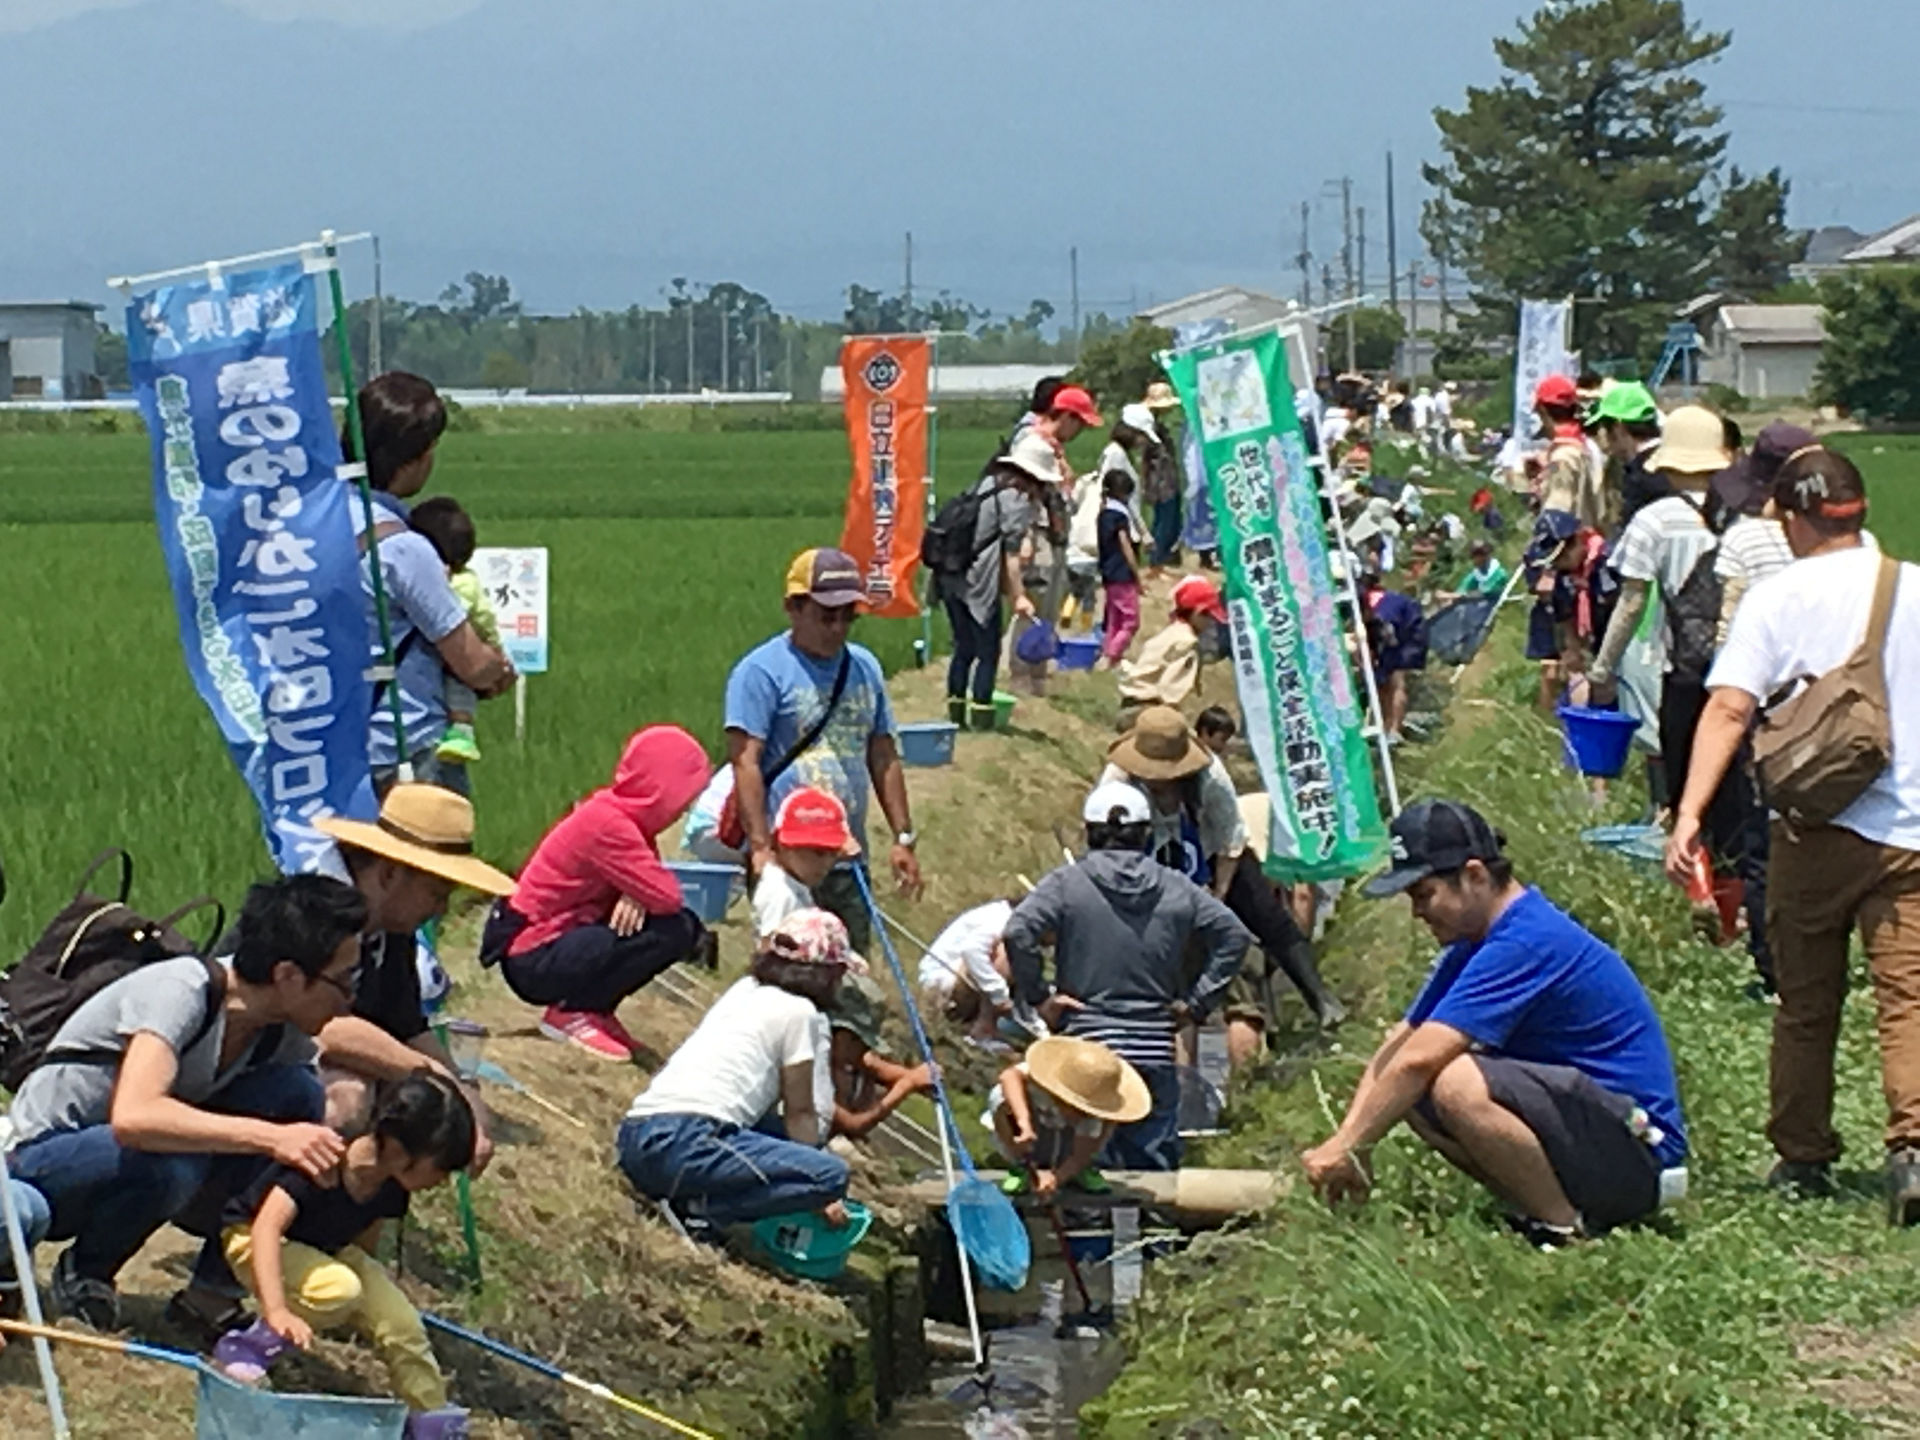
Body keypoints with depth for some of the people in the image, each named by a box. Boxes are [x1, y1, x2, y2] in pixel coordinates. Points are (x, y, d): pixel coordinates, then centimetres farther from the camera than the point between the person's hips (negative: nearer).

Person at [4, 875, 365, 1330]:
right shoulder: (180, 992, -30)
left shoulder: (284, 1032, -8)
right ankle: (82, 1274, -7)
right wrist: (271, 1138, -46)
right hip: (39, 1161, -7)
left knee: (297, 1095, -13)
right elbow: (133, 1117, -45)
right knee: (170, 1163, -38)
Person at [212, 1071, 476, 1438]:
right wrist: (277, 1310, -52)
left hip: (328, 1250, 7)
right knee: (337, 1288, -35)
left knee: (403, 1325, -7)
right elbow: (267, 1228, -44)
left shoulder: (392, 1186, -14)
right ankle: (249, 1348, -17)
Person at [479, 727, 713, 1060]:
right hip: (532, 961, -9)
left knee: (685, 925, 4)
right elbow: (667, 896, -26)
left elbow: (651, 884, 8)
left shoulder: (615, 812, 5)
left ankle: (593, 1008, 9)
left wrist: (636, 896, -15)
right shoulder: (607, 825, -24)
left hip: (566, 935, 9)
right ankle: (570, 1013, -8)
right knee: (670, 931, -22)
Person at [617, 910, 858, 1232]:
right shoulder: (800, 1013, 4)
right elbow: (800, 1113, 7)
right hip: (683, 1144, -9)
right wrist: (820, 1196, 15)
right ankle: (697, 1207, -14)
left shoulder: (745, 989, 25)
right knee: (832, 1173, -11)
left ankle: (687, 1198, 5)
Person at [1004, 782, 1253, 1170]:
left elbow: (1018, 932, -17)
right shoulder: (1175, 889, 5)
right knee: (1157, 1166, 9)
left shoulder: (1067, 883, -4)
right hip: (1155, 1052, 2)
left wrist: (1038, 996, -6)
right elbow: (1234, 936, 7)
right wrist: (1196, 1002, 9)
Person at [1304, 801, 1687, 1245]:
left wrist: (1346, 1146, -17)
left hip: (1635, 1149, -10)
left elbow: (1417, 1061, -23)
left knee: (1457, 1084, -29)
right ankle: (1546, 1209, 5)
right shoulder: (1476, 944, 12)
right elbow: (1397, 1047, 10)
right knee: (1412, 1092, 6)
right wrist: (1350, 1144, -2)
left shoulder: (1526, 944, -20)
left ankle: (1565, 1227, -13)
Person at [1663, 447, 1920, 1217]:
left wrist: (1689, 814, -17)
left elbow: (1728, 708, -13)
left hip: (1816, 827, -1)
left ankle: (1803, 1158, 20)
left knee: (1805, 1003, 13)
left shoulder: (1779, 597, -3)